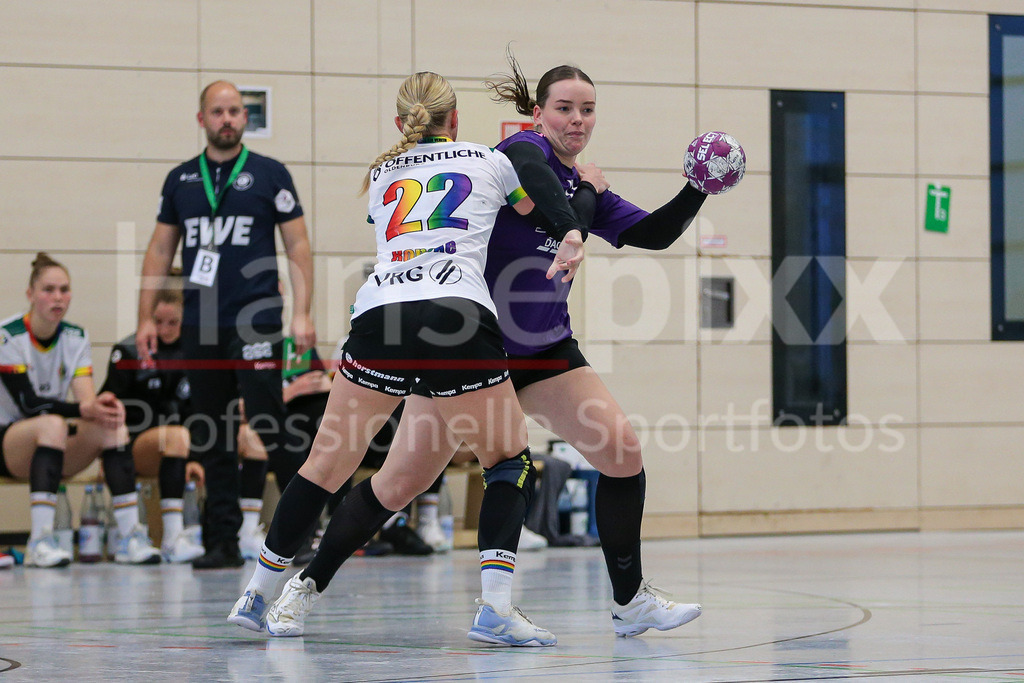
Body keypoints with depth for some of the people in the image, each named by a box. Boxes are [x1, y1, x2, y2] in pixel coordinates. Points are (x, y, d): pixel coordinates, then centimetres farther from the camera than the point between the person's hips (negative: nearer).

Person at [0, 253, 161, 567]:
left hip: (55, 449, 5)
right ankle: (40, 541, -43)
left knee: (114, 427, -21)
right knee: (53, 424, -37)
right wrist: (84, 410, -36)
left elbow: (86, 397, -9)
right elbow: (28, 403, -24)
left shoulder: (76, 337, 2)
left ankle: (130, 537, -27)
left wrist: (103, 405, -33)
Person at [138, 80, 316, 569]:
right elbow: (160, 249, 16)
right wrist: (146, 318, 9)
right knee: (211, 437, 5)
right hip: (199, 326, 4)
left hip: (256, 322, -4)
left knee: (270, 425, -11)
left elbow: (298, 245, 2)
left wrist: (302, 313, -7)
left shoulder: (269, 175, 3)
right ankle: (222, 542, 9)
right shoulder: (180, 180, 12)